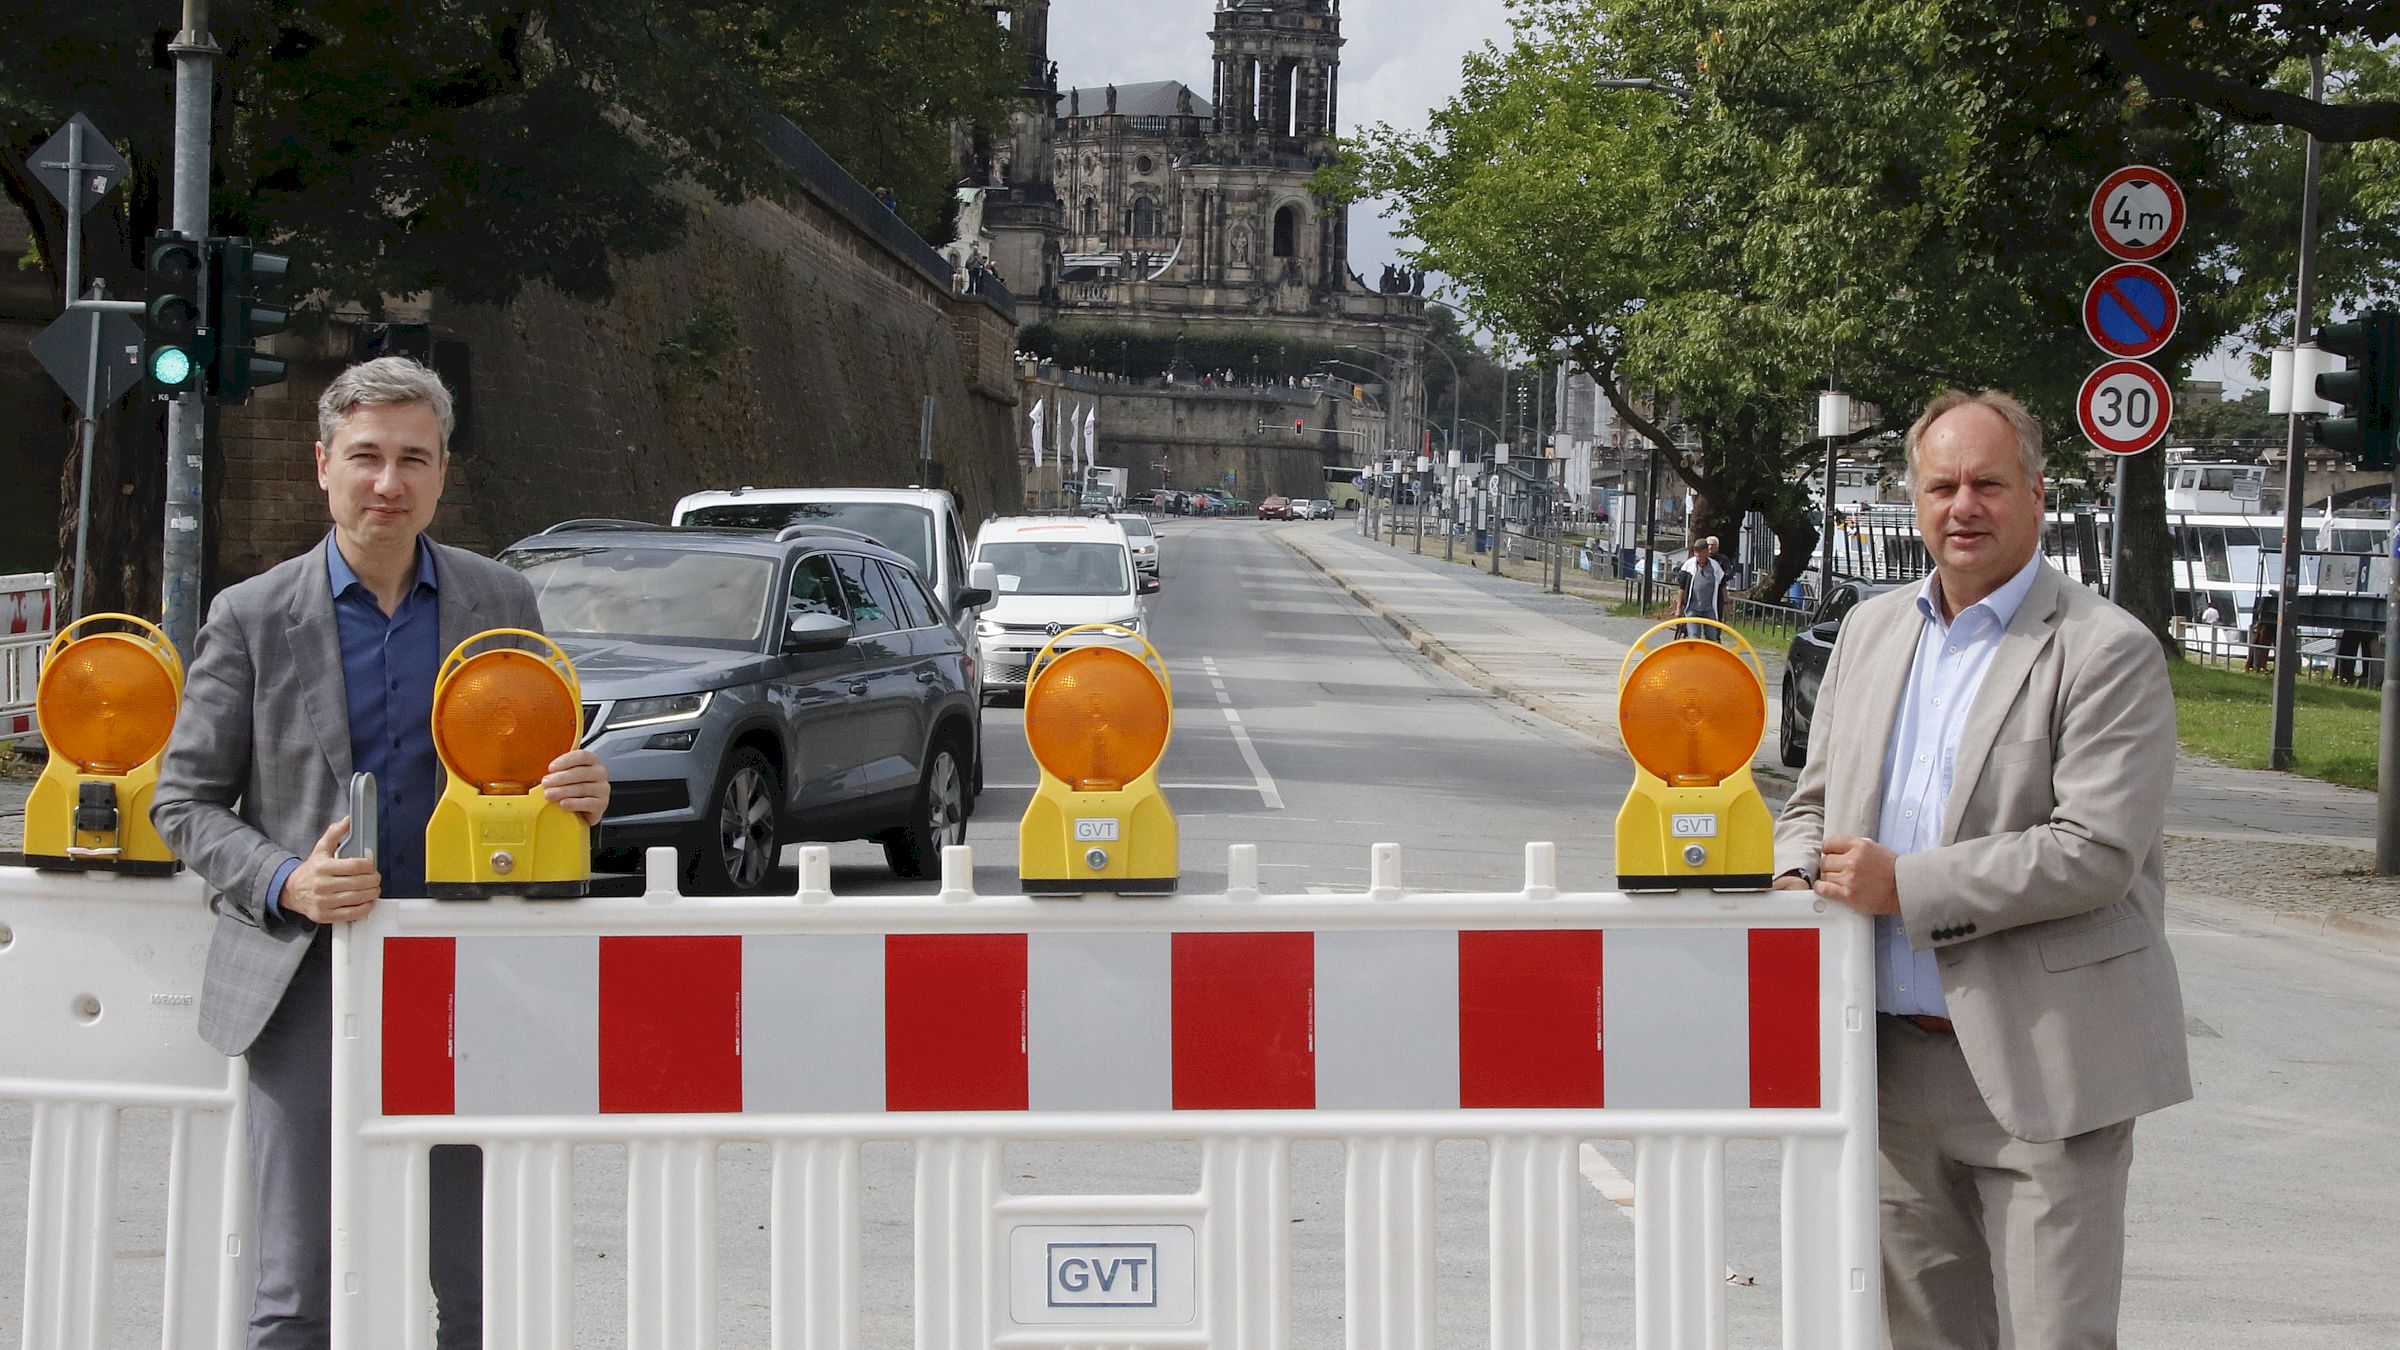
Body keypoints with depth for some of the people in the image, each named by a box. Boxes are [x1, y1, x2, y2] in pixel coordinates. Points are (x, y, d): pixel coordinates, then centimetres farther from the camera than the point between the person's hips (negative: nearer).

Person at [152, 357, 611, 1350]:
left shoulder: (501, 603, 6)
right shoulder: (250, 618, 0)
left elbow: (546, 772, 15)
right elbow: (183, 801, 3)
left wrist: (583, 792, -9)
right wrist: (286, 884, -15)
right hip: (307, 979, -2)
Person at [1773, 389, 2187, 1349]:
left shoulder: (2108, 651, -8)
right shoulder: (1871, 630, 13)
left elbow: (2095, 853, -17)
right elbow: (1816, 799, 22)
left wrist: (1904, 886, -16)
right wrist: (1799, 877, -1)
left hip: (2041, 1071, -6)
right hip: (1900, 1066, 6)